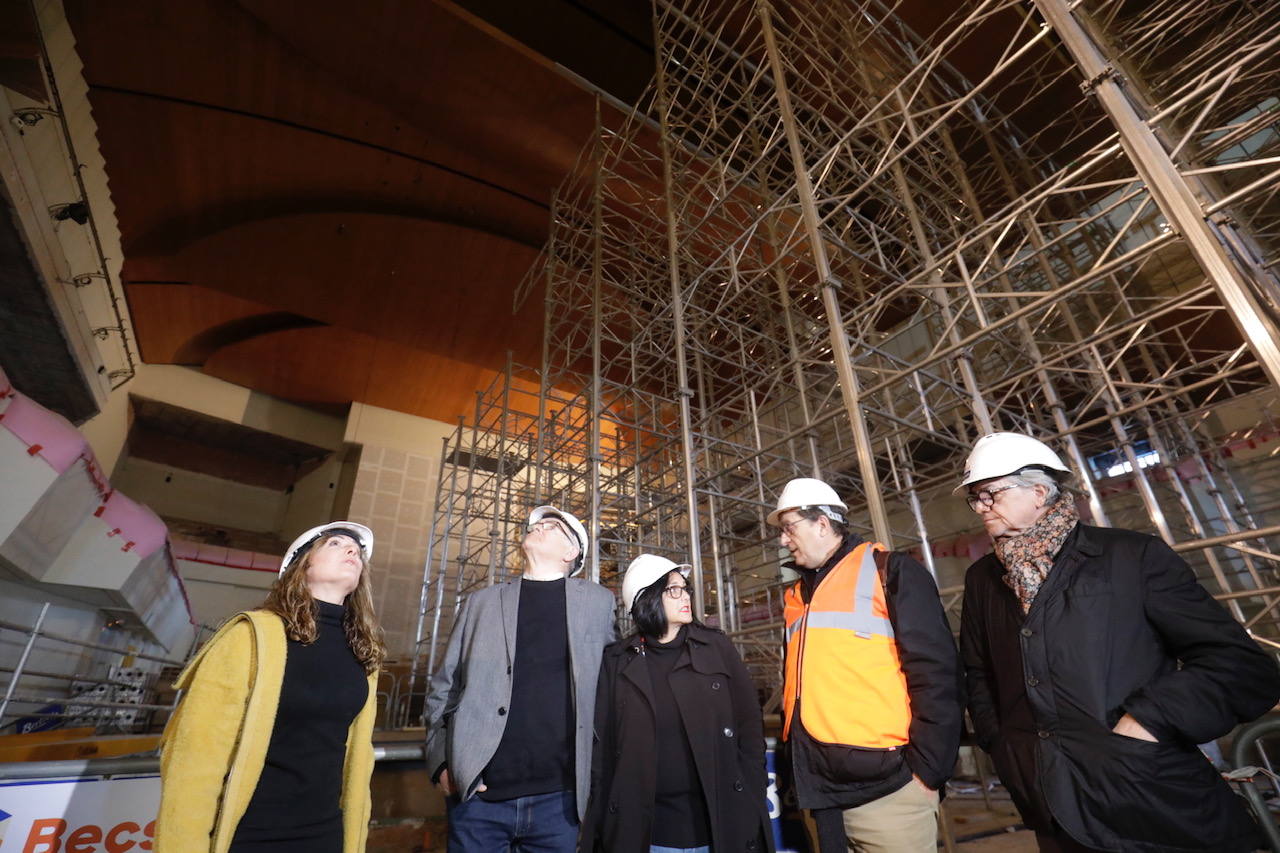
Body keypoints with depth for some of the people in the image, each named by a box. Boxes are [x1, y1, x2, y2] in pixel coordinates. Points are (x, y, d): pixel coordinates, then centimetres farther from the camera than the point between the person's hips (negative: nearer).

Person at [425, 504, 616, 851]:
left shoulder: (598, 601, 3)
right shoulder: (482, 601, 6)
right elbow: (443, 689, 9)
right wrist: (441, 762, -2)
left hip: (558, 799, 0)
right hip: (478, 795, 1)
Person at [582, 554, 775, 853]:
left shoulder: (715, 646, -1)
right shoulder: (618, 661, -2)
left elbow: (749, 721, 1)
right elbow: (603, 744, 1)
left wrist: (751, 795, -4)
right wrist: (600, 820, 0)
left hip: (722, 823, 1)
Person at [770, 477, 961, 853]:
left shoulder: (888, 572, -7)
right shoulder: (797, 596, 12)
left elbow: (934, 674, -11)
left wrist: (925, 769, -13)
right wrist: (795, 769, 14)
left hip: (886, 786, -6)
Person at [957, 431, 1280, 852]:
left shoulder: (1132, 555, -6)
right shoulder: (981, 579, 5)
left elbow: (1246, 668, -7)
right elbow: (979, 675, 16)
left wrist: (1147, 721, -17)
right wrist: (1001, 745, 4)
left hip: (1163, 810, -3)